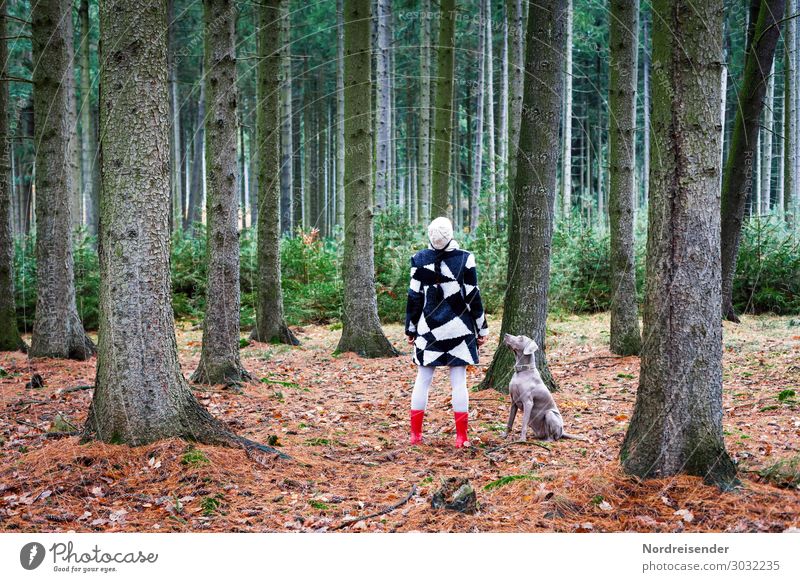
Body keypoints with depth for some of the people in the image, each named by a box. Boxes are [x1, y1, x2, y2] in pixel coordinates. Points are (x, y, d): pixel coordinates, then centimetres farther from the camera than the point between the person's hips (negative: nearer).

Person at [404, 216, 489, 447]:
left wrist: (411, 328, 12)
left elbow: (414, 297, 2)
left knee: (422, 380, 9)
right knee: (459, 381, 2)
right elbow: (473, 296, -2)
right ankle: (461, 436, 3)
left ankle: (415, 434, 11)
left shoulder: (419, 260, -2)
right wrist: (482, 329, 7)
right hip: (458, 329, -1)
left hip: (428, 329, 1)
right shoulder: (465, 259, -6)